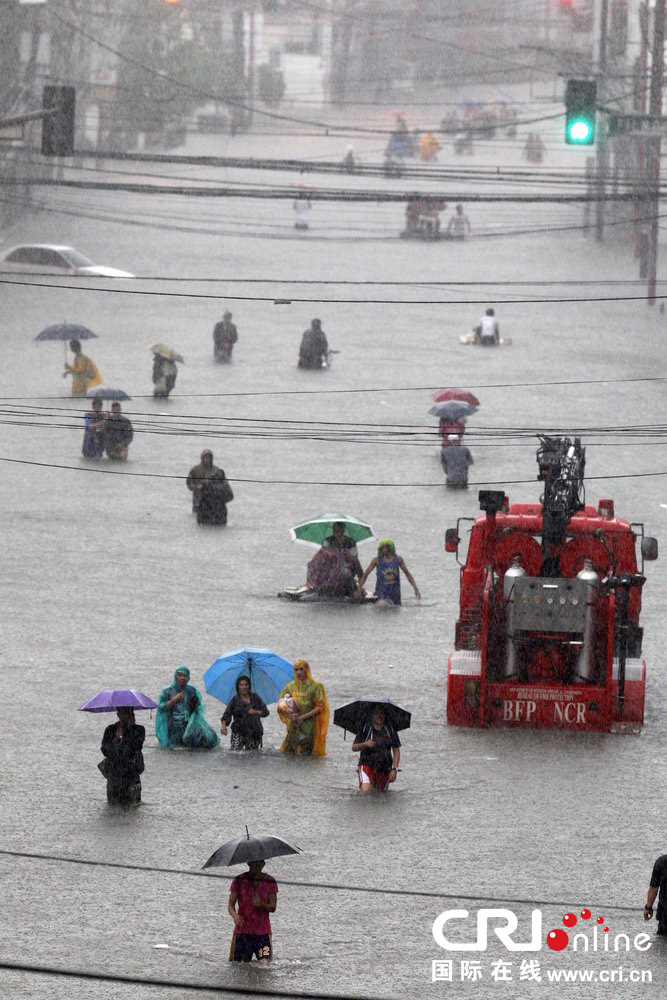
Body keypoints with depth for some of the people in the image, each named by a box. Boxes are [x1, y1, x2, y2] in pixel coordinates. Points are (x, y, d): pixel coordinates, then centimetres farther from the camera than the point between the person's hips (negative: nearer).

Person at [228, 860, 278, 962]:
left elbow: (273, 908, 2)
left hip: (263, 931, 0)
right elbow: (230, 905, 1)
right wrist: (235, 916, -21)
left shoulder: (270, 882, 5)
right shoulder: (239, 881, 3)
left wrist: (261, 905, -20)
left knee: (265, 963, -16)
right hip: (242, 930, 0)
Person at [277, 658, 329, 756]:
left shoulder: (316, 686, -2)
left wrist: (303, 717, -14)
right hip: (294, 728, 4)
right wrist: (289, 715, -11)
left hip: (310, 728, -4)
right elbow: (280, 707, 10)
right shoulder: (290, 687, 10)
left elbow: (320, 708, -7)